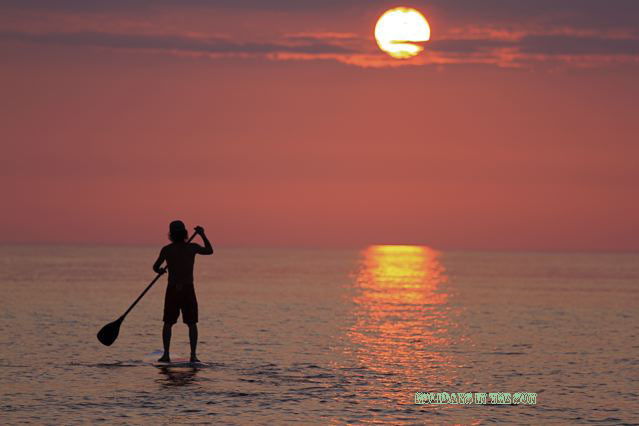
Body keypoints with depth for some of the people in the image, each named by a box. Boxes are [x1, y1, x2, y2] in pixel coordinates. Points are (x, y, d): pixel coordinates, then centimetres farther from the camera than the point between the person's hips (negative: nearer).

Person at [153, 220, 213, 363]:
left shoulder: (167, 250, -4)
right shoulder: (193, 247, -2)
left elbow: (156, 267, 7)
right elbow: (210, 251, 17)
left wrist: (161, 270, 30)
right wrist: (203, 235, 27)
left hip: (172, 290, 0)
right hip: (188, 290, 0)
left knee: (168, 323, 9)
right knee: (192, 324, 7)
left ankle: (166, 354, 0)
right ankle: (193, 355, -3)